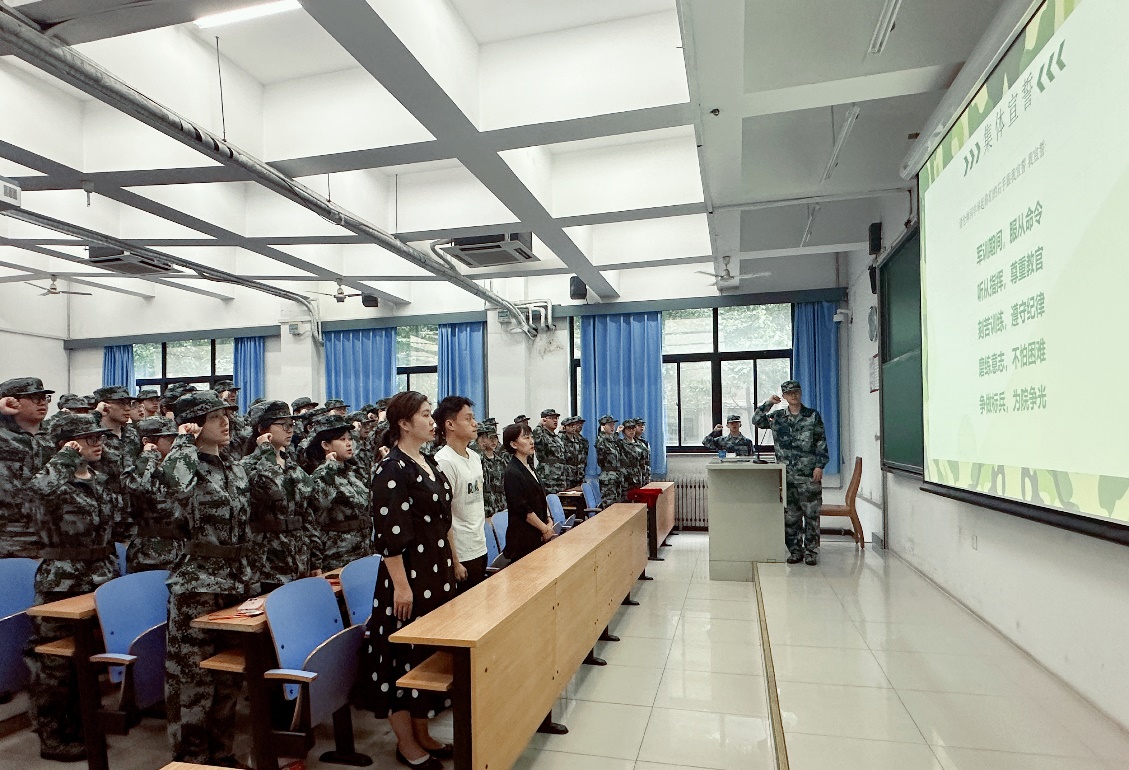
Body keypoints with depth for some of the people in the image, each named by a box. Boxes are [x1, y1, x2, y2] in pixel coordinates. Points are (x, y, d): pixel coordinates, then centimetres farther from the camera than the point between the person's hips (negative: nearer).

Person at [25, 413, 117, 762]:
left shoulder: (99, 481, 9)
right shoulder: (54, 478, -12)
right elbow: (42, 488, -38)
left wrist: (113, 571, 17)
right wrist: (66, 456, -24)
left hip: (99, 578, 7)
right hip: (61, 580, -7)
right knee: (54, 659, 4)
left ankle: (79, 727, 30)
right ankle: (51, 738, 18)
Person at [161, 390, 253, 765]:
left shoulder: (235, 468, 11)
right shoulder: (187, 464, -10)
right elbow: (175, 481, -39)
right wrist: (185, 440, -21)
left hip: (237, 578, 7)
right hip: (197, 581, -7)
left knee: (231, 670, 15)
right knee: (194, 671, 4)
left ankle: (222, 751, 30)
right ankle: (191, 756, 20)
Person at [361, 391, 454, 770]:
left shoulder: (429, 464, 10)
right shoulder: (392, 469, -16)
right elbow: (390, 534, -20)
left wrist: (452, 563, 17)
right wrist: (400, 585, -20)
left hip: (437, 573, 9)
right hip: (409, 574, -9)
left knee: (431, 649, 16)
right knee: (406, 654, 5)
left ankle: (421, 733, 32)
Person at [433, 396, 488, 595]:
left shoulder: (475, 458, 8)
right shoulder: (444, 462, -18)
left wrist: (482, 537, 17)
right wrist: (454, 563, -17)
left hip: (480, 549, 8)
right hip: (460, 556, -8)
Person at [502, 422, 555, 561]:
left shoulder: (529, 467, 13)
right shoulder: (513, 472, -15)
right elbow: (523, 509, -18)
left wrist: (549, 521, 3)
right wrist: (545, 529, -11)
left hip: (539, 536, 8)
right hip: (523, 538, -8)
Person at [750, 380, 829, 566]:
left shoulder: (813, 416, 2)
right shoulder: (777, 417, 10)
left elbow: (822, 442, 1)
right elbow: (756, 420, 14)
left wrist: (820, 466, -7)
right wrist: (768, 404, 3)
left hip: (809, 474, -3)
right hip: (786, 475, 3)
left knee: (811, 514, 0)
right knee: (790, 515, 7)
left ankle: (811, 551, 9)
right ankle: (795, 551, 16)